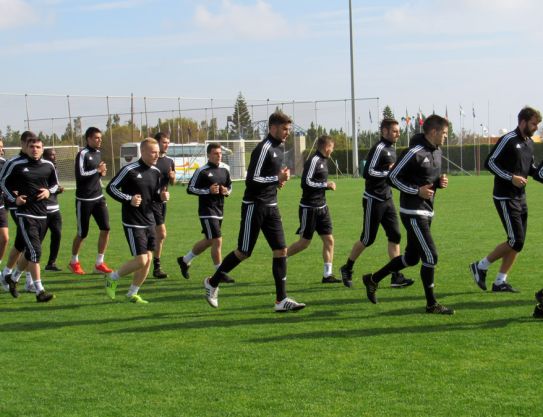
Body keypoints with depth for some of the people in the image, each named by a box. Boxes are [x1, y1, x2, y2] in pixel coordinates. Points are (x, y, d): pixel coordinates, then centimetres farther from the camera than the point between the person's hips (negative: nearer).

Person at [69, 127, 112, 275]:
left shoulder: (98, 153, 12)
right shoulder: (83, 154, -12)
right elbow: (80, 175, -20)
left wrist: (102, 172, 5)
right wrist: (97, 170, -16)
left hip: (98, 197, 7)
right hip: (84, 200, -7)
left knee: (105, 228, -5)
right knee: (82, 233, 3)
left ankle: (99, 263, 4)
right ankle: (74, 262, 24)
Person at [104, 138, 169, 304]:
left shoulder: (156, 172, 8)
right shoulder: (130, 170, -13)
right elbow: (111, 187, -9)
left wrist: (162, 196, -2)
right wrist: (129, 199, -20)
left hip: (149, 222, 7)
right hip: (133, 223, -7)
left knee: (148, 259, 5)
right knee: (140, 260, -11)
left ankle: (132, 293, 21)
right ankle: (112, 277, 13)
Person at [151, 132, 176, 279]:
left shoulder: (169, 161, 11)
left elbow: (172, 183, 18)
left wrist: (172, 177, -3)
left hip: (162, 201, 7)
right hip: (151, 200, -7)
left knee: (152, 235, 12)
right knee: (161, 234, -12)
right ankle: (156, 268, -4)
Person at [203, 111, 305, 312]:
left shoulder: (280, 147, 12)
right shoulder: (264, 148, -17)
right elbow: (251, 180, -21)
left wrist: (280, 178, 10)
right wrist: (277, 178, -18)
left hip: (270, 207, 8)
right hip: (254, 206, -8)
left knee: (281, 250, 0)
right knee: (244, 252, -1)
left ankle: (281, 300, 1)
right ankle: (212, 283, 19)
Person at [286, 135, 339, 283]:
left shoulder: (323, 161, 12)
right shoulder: (313, 161, -16)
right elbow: (305, 183, -21)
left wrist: (328, 185, 6)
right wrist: (326, 185, -16)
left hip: (321, 207, 9)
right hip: (309, 208, -9)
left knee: (329, 240, 2)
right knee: (304, 243, 0)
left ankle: (327, 274, 5)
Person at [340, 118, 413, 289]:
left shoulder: (392, 148, 13)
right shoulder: (379, 148, -16)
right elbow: (367, 172, -22)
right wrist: (388, 172, -20)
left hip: (387, 199, 8)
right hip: (373, 200, -8)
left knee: (395, 235, 0)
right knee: (368, 239, 0)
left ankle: (396, 276, 0)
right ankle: (347, 269, 19)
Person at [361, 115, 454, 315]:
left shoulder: (437, 151, 11)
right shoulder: (414, 153, -17)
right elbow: (393, 176, -13)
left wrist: (440, 182, 2)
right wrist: (417, 191, -20)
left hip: (427, 211, 10)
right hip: (413, 213, -10)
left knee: (411, 257, 15)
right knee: (430, 256, -9)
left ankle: (373, 279, 31)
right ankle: (431, 304, 1)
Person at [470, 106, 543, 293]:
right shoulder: (508, 140, -13)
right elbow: (489, 162, -16)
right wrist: (511, 178, -22)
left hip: (520, 198, 9)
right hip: (505, 198, -8)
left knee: (517, 242, 6)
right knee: (516, 241, -11)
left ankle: (500, 282, 13)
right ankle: (481, 266, 3)